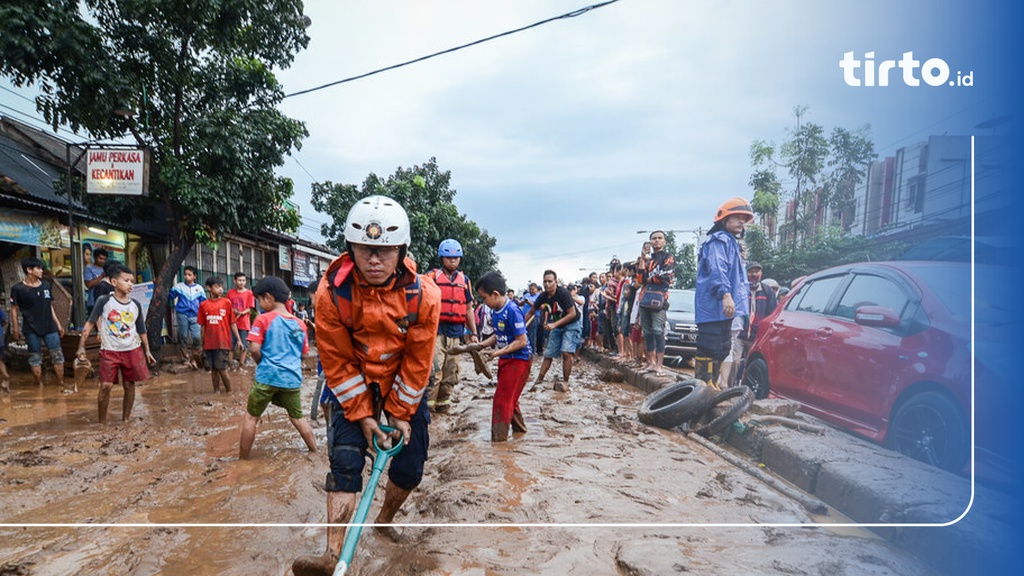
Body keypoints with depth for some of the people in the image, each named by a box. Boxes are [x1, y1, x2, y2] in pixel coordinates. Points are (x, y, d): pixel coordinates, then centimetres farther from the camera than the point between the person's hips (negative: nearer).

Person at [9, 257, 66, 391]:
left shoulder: (46, 285, 6)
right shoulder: (18, 289, -6)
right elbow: (14, 310, -1)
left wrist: (58, 324, 12)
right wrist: (15, 330, -3)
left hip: (50, 327, 3)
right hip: (31, 330, -3)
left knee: (57, 355, 3)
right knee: (35, 358, 5)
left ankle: (61, 385, 11)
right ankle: (40, 386, 15)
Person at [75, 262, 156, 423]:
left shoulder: (136, 305, 3)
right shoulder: (104, 301, -6)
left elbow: (142, 330, 12)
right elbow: (90, 323, -3)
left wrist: (147, 351, 12)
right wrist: (81, 346, -8)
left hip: (133, 350, 3)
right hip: (109, 351, -3)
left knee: (129, 385, 7)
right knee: (106, 386, -7)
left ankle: (126, 419, 20)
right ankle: (102, 422, 7)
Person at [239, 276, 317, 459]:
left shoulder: (263, 319, -7)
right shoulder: (300, 324, 7)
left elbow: (254, 349, -12)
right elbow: (303, 353, 12)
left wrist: (261, 363, 6)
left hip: (267, 376, -4)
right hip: (293, 378, 4)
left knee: (250, 417, 12)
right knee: (298, 418, 17)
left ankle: (243, 459, 18)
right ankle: (316, 453, 22)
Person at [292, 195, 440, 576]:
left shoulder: (423, 294, -23)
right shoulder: (332, 292, -23)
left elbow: (417, 362, -13)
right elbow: (337, 361, -14)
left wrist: (402, 413, -9)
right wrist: (362, 414, -13)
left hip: (403, 387, 1)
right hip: (352, 386, -1)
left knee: (410, 466, 5)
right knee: (344, 459, -12)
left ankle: (384, 521, 34)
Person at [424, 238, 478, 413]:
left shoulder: (464, 280, 15)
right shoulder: (432, 276, 1)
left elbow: (469, 309, 18)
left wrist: (473, 333, 15)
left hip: (456, 332, 5)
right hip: (436, 328, -5)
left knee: (451, 372, 9)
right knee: (434, 370, -12)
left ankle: (443, 403, 20)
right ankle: (427, 405, -4)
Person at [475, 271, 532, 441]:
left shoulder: (512, 311, -24)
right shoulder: (495, 311, 2)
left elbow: (521, 341, -23)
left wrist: (496, 353, -22)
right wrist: (481, 344, -1)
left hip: (518, 359, -9)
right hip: (505, 359, 9)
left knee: (502, 400, -5)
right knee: (509, 399, 20)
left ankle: (499, 439, 4)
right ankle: (519, 428, 38)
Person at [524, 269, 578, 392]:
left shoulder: (563, 293, -23)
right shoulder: (543, 296, -6)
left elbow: (572, 313, -24)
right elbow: (531, 312, 7)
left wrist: (554, 324, -29)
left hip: (570, 325, -6)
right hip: (556, 327, 6)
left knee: (566, 352, -20)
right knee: (548, 354, 5)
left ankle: (565, 382, -7)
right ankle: (539, 380, 15)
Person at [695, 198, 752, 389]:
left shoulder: (731, 242, 26)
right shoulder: (719, 240, -8)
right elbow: (717, 269, -25)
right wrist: (726, 294, -37)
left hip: (723, 310, 11)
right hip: (714, 308, -11)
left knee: (722, 350, 16)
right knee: (709, 348, -12)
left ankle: (712, 385, 24)